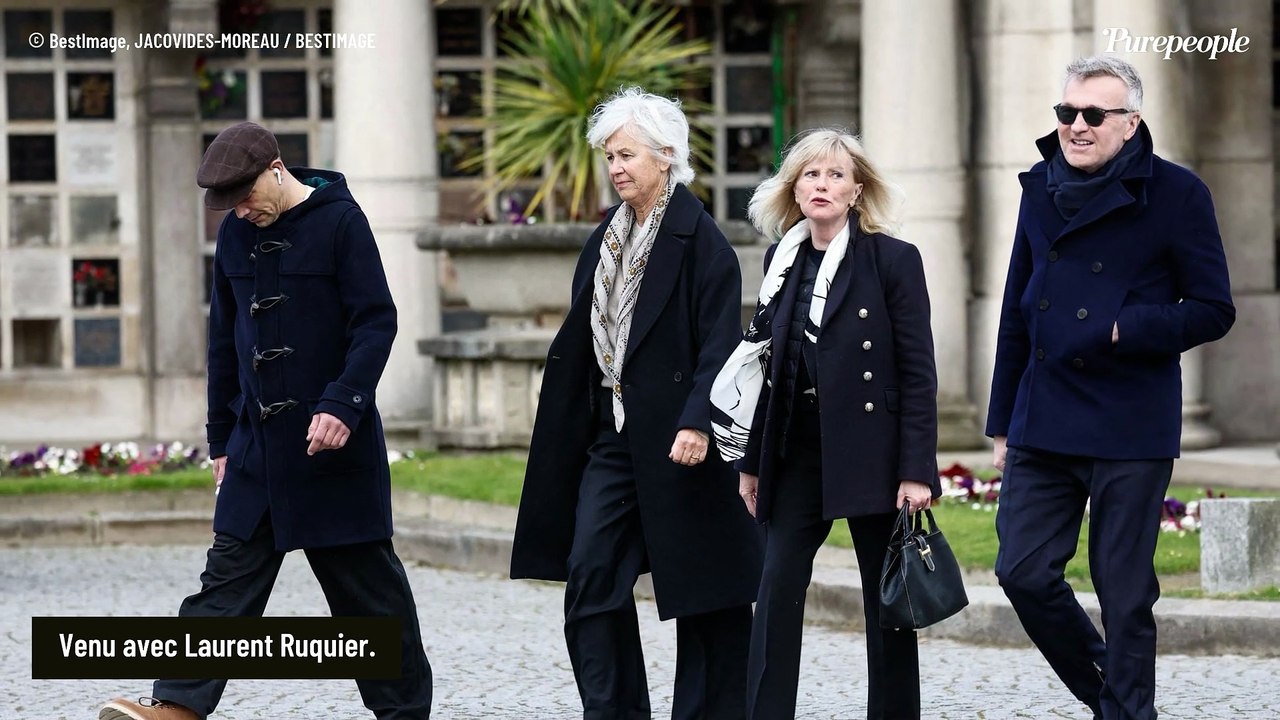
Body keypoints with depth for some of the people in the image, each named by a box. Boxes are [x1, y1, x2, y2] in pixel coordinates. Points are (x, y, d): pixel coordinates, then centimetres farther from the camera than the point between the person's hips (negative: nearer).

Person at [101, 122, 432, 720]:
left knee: (365, 578, 3)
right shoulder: (237, 233, 9)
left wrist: (342, 405, -22)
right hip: (257, 443, 5)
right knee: (229, 576, 0)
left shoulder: (339, 221, -8)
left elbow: (376, 322, -11)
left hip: (332, 441, -5)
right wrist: (222, 438, 15)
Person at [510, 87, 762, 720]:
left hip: (676, 436, -7)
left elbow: (720, 342, -15)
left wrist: (697, 422, -25)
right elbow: (579, 342, 16)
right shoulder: (607, 239, 13)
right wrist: (568, 433, 13)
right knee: (589, 572, 0)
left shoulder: (699, 239, -9)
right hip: (613, 431, 7)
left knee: (699, 581, 1)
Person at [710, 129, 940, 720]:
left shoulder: (893, 260, -5)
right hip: (797, 452, 4)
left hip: (871, 450, -4)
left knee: (887, 601, 3)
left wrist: (916, 471, -14)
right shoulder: (783, 261, 9)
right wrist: (751, 461, 11)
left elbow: (919, 373, -8)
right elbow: (766, 366, 14)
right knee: (777, 589, -4)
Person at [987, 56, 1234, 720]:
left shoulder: (1175, 193, -5)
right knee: (1023, 570, 0)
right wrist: (1002, 420, 17)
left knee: (1124, 594, -1)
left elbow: (1212, 311, -4)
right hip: (1042, 425, 5)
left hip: (1129, 429, -5)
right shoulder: (1042, 187, 10)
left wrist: (1126, 330, -19)